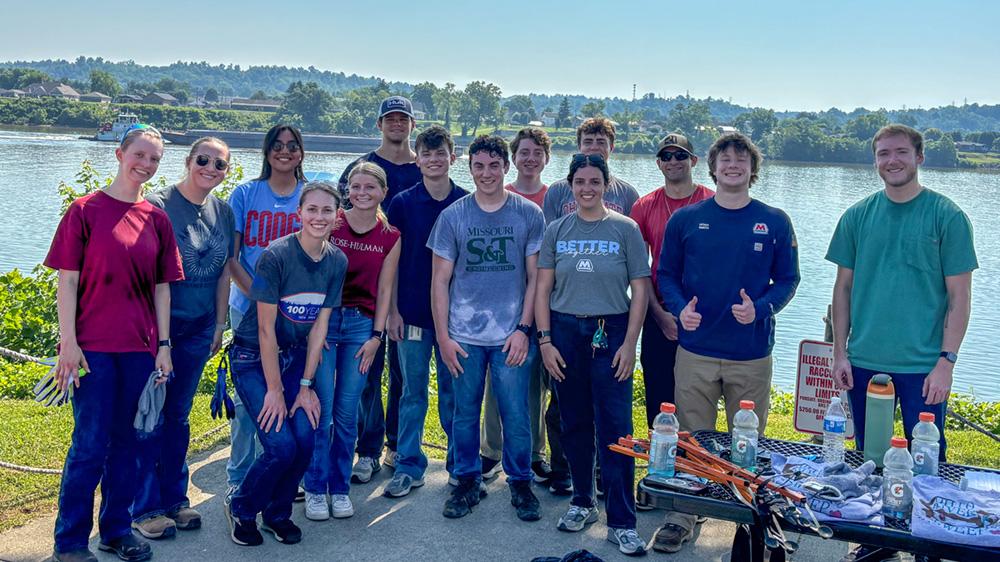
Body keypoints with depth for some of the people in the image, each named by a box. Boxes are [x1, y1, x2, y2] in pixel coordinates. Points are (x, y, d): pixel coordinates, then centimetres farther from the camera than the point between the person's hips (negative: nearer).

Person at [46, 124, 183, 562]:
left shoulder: (157, 218, 8)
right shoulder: (85, 210, -4)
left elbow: (161, 286, 10)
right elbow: (68, 280, -6)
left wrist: (163, 344, 6)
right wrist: (68, 343, -11)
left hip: (140, 346, 4)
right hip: (94, 344, -4)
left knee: (125, 440, 12)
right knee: (90, 444, -2)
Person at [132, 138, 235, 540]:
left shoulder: (223, 212, 7)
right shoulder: (159, 205, -11)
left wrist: (220, 324, 10)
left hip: (198, 329, 5)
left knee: (178, 415, 14)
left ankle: (174, 498, 24)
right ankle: (145, 507, 12)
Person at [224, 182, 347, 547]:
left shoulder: (337, 261, -5)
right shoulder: (276, 255, -21)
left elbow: (319, 324, -1)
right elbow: (266, 328, -18)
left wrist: (305, 385, -3)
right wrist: (274, 390, -15)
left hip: (295, 356, 5)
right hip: (254, 359, -5)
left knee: (305, 441, -10)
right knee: (282, 445, -15)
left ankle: (277, 513, 17)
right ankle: (241, 510, 13)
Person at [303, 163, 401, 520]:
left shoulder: (390, 237, 5)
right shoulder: (330, 224, -3)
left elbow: (384, 290, 6)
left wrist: (376, 336, 0)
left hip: (362, 325, 2)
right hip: (322, 319, -2)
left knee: (347, 413, 5)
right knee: (321, 410, -3)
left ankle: (340, 488, 19)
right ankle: (316, 489, 11)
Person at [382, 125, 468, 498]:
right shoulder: (402, 203, 1)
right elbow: (391, 261, 3)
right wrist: (392, 310, -2)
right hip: (413, 313, 0)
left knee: (454, 391, 9)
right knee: (413, 391, 6)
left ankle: (460, 465, 22)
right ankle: (409, 467, 16)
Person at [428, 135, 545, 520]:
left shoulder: (529, 214, 2)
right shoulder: (452, 216, 3)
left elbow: (535, 277, 3)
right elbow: (440, 280, 4)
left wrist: (524, 328, -5)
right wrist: (443, 336, -1)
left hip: (511, 336, -1)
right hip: (463, 336, 1)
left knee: (516, 415, 3)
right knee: (465, 413, 9)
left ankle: (520, 483, 21)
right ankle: (467, 482, 25)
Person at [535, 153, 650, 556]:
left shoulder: (625, 230, 0)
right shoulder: (557, 230, 6)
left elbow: (640, 291, -1)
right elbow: (543, 289, 6)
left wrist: (629, 344, -8)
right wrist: (544, 340, -2)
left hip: (610, 334, -2)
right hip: (565, 332, 3)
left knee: (615, 428, -4)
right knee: (574, 424, 11)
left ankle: (621, 522, 3)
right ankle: (582, 502, 28)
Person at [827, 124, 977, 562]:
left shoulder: (946, 216, -4)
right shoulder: (857, 216, 4)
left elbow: (959, 296, -4)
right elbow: (843, 287, 8)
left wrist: (946, 361, -11)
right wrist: (839, 352, 3)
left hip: (923, 365, -3)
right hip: (864, 362, 3)